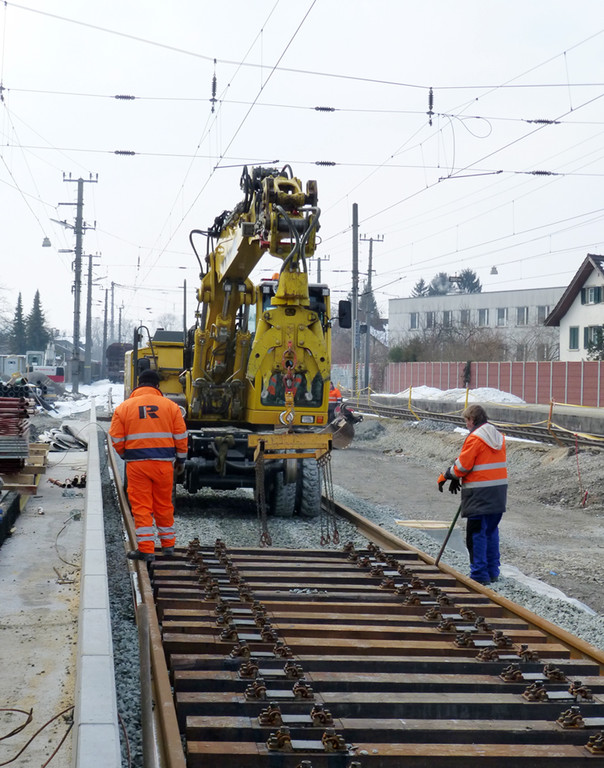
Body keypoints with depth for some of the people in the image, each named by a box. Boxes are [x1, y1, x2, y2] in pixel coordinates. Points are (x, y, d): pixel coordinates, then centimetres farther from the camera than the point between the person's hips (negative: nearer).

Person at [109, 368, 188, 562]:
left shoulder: (124, 407, 1)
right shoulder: (170, 406, 3)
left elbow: (116, 439, 1)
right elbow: (180, 436, 4)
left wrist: (125, 455, 20)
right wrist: (181, 459, 16)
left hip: (137, 464, -1)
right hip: (164, 463, 2)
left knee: (141, 506, 2)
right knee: (164, 505, 14)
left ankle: (146, 548, -1)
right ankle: (168, 545, 23)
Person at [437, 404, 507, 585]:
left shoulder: (474, 438, -13)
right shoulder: (499, 437, 13)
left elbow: (463, 466, -14)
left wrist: (447, 475, 5)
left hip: (480, 495, -8)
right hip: (499, 493, 8)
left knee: (476, 533, -1)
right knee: (491, 531, 17)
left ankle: (480, 574, 0)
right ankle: (492, 571, 21)